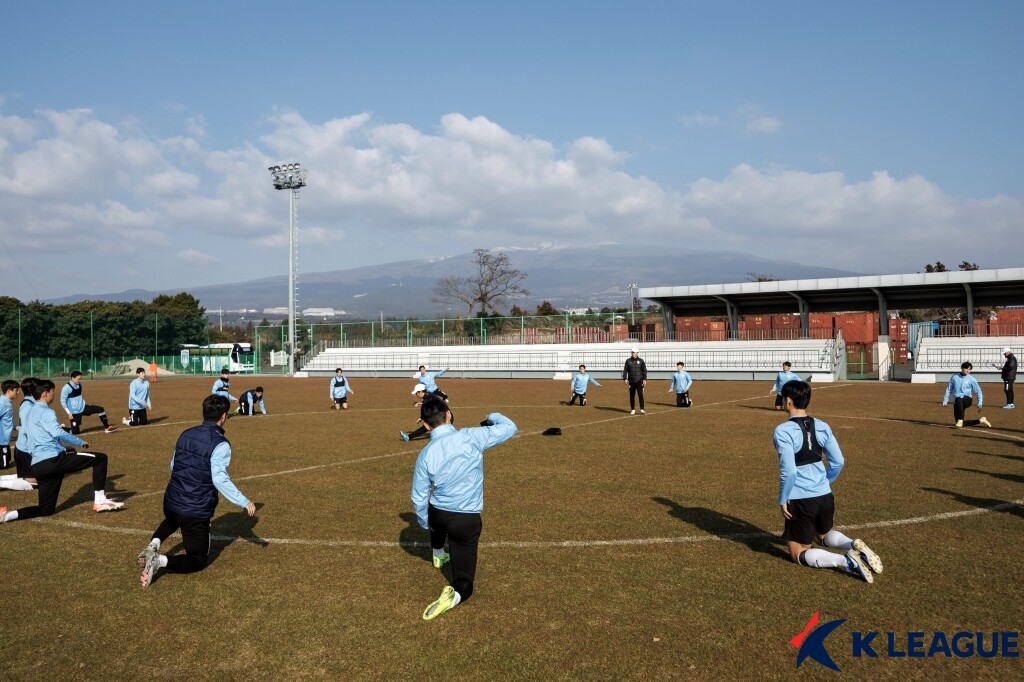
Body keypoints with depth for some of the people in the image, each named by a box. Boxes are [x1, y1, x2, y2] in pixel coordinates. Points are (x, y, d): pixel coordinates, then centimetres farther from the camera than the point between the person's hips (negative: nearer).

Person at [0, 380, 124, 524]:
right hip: (53, 460, -9)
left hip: (38, 466, 9)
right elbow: (58, 433, -22)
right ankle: (99, 501, -6)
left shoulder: (32, 412, 24)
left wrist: (64, 448, 27)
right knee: (100, 458, -3)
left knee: (46, 509, 16)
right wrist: (81, 442, -10)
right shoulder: (45, 412, -6)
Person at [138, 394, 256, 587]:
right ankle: (161, 561, -15)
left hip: (170, 502, 6)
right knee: (199, 560, 12)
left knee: (173, 520, 43)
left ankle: (154, 544, 12)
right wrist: (244, 502, -22)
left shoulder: (186, 434, 3)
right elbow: (220, 479, -26)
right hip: (196, 512, -6)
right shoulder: (220, 444, -18)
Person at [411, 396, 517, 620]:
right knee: (464, 583, 6)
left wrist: (424, 522, 18)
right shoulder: (471, 437, -17)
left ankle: (438, 555, 68)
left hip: (438, 515, 3)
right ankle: (454, 595, -26)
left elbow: (419, 497, -1)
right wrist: (493, 417, 14)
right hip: (467, 519, -3)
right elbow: (509, 428, -7)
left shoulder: (425, 454, -9)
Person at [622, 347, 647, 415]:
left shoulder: (641, 360, 2)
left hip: (639, 381, -2)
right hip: (631, 381, 2)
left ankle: (642, 409, -9)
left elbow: (644, 370, 2)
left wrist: (644, 379, -6)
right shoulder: (628, 361, 6)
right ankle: (633, 409, 14)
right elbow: (625, 370, 5)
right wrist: (625, 379, -7)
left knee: (640, 394, -10)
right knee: (632, 396, 5)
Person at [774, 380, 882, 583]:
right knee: (823, 536, 32)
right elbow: (838, 462, 6)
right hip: (825, 496, 7)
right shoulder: (822, 427, 2)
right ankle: (854, 546, 3)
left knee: (799, 553, 8)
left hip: (800, 499, -6)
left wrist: (783, 500, -9)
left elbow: (789, 471, -22)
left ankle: (845, 561, -14)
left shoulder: (783, 431, -17)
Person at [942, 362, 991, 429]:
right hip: (957, 403, 4)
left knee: (958, 399, -41)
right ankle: (980, 420, 24)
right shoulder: (954, 377, 9)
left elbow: (978, 391, 6)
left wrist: (980, 404, -2)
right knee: (960, 424, 1)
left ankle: (960, 420, -35)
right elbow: (948, 389, 13)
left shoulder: (971, 379, 3)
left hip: (967, 400, -4)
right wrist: (945, 401, 7)